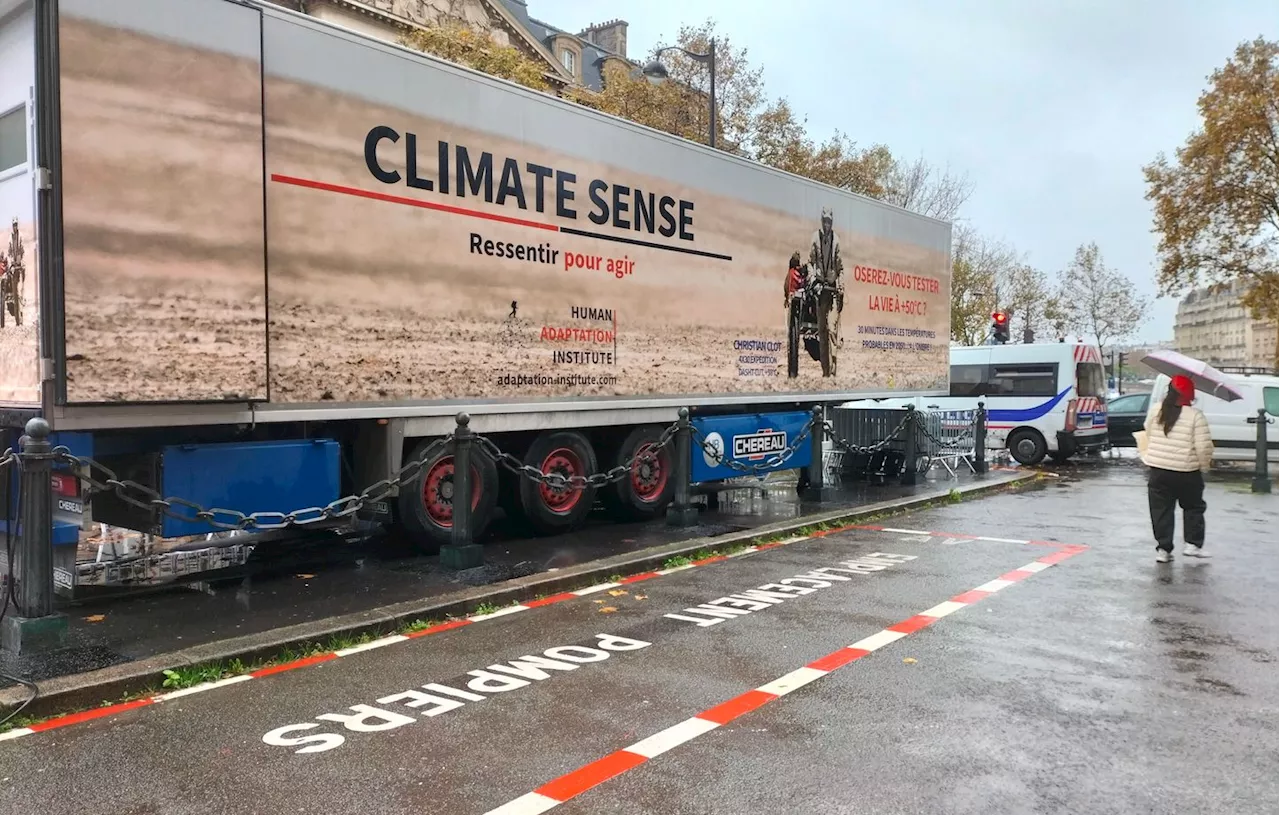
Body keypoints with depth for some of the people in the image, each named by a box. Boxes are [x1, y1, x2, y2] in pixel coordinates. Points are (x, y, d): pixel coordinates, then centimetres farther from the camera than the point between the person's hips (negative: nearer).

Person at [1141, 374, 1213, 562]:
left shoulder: (1156, 411, -1)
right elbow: (1204, 447, -11)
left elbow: (1148, 434, 12)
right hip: (1187, 472, -2)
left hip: (1157, 470, 3)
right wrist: (1205, 466, 4)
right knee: (1193, 507, 17)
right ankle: (1193, 544, 14)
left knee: (1161, 510, 8)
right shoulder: (1196, 417, -11)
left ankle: (1163, 549, 8)